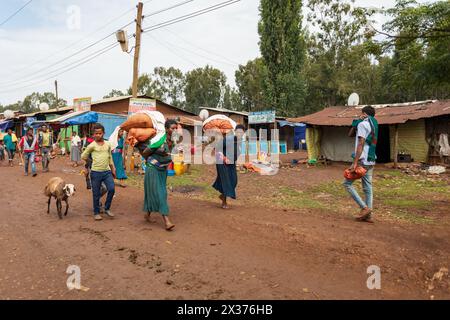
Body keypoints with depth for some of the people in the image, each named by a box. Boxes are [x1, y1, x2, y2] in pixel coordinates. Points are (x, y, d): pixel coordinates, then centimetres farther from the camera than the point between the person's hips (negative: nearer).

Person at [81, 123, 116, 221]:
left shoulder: (108, 145, 8)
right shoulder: (92, 145, -5)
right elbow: (84, 156, 3)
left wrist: (113, 169, 18)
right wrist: (92, 162, 13)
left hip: (107, 171, 3)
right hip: (96, 172, -3)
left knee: (111, 189, -8)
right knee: (96, 194, 5)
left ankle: (107, 209, 11)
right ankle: (96, 213, 20)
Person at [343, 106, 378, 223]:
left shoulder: (363, 124, -9)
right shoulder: (373, 125, 19)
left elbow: (360, 144, -18)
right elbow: (350, 134, 23)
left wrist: (355, 163, -21)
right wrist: (356, 122, 11)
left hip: (362, 160, -9)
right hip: (370, 161, 9)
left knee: (347, 183, -2)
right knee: (368, 188, 8)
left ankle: (364, 207, -7)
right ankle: (368, 215, 9)